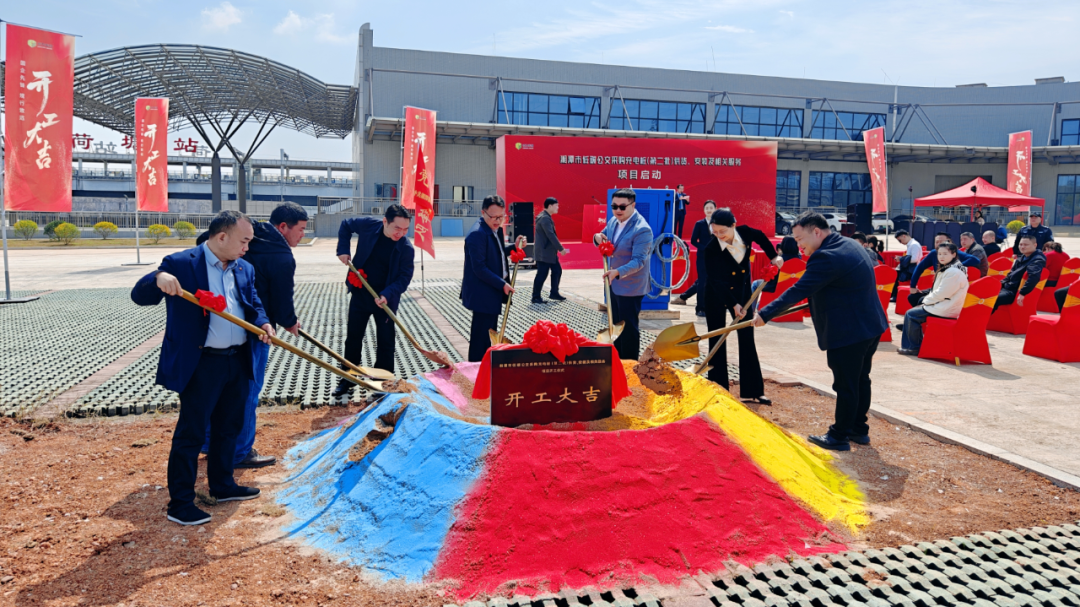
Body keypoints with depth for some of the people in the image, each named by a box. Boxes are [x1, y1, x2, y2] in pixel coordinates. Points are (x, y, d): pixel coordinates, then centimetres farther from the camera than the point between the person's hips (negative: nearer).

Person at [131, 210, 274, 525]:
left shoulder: (245, 269, 10)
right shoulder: (180, 264, -9)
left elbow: (254, 305, 15)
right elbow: (139, 296, -11)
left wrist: (263, 323, -7)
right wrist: (158, 279, -33)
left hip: (238, 362, 7)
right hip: (200, 365, -7)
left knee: (228, 427, 19)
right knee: (191, 433, 0)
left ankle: (222, 485, 36)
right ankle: (180, 504, 11)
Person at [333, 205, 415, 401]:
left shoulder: (406, 249, -19)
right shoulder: (368, 225, -14)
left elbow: (404, 277, -16)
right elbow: (346, 225, 6)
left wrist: (387, 294, -31)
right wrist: (343, 249, -3)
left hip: (386, 299, -2)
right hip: (360, 293, 2)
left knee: (385, 342, 5)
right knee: (353, 338, 12)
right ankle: (347, 381, 26)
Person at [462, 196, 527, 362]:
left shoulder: (495, 229, 8)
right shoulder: (477, 234, -22)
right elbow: (479, 268, -24)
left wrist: (514, 247, 5)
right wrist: (502, 284, -21)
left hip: (493, 292, 10)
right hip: (482, 294, -10)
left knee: (490, 334, 20)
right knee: (480, 339, -2)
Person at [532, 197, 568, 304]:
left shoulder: (546, 217, 15)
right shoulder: (545, 218, -18)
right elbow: (551, 235, -23)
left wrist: (557, 248, 15)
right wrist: (561, 248, -18)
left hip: (549, 251, 11)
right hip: (544, 252, -11)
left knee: (557, 270, 13)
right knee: (542, 274, -5)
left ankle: (554, 293, 22)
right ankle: (536, 297, 3)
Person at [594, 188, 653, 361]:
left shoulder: (642, 229, -24)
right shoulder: (614, 221, 1)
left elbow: (638, 260, -29)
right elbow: (604, 239, 15)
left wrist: (618, 272, -44)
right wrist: (598, 237, -10)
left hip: (630, 287, -9)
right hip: (614, 284, 9)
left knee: (628, 328, 2)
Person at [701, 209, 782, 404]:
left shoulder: (745, 233, -14)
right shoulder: (711, 248, -24)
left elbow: (761, 237, 11)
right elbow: (717, 281, -25)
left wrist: (774, 256, 4)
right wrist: (733, 304, -30)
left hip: (742, 292, 4)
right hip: (717, 296, -4)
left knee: (747, 340, 7)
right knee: (717, 342, 0)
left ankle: (752, 390, 15)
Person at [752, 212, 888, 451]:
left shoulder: (826, 257, -23)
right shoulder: (849, 244, 9)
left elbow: (798, 291, -24)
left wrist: (765, 314, -20)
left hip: (848, 333, -10)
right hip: (871, 326, 10)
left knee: (845, 386, 2)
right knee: (860, 380, 19)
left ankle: (839, 436, 14)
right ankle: (859, 429, 32)